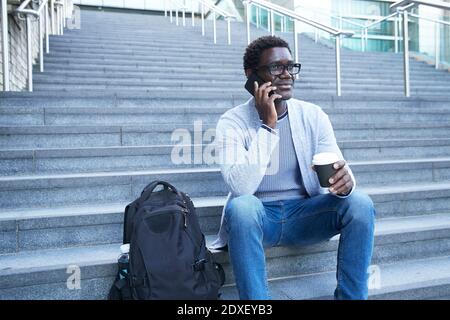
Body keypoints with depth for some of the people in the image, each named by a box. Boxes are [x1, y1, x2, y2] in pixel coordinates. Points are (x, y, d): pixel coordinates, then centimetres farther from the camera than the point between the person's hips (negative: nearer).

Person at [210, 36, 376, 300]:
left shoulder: (314, 116, 0)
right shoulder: (232, 122, -10)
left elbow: (338, 171, -5)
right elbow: (240, 187, -24)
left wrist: (345, 181, -30)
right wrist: (266, 125, -24)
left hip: (305, 213, 3)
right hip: (257, 216, -3)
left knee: (360, 203, -21)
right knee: (241, 206, -35)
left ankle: (351, 295, -6)